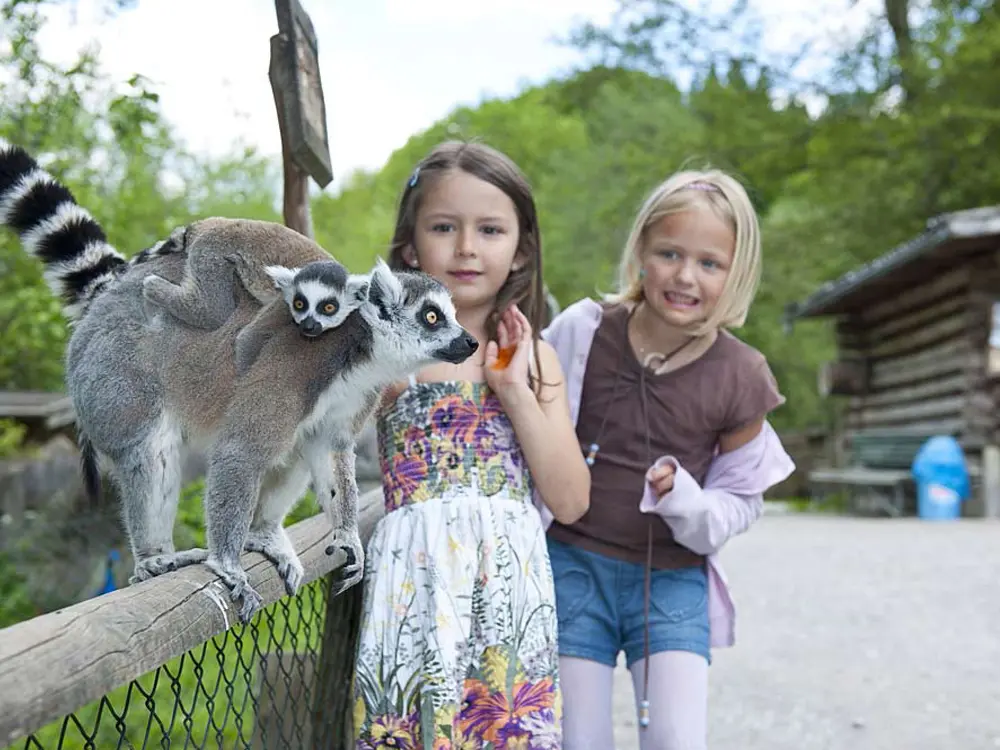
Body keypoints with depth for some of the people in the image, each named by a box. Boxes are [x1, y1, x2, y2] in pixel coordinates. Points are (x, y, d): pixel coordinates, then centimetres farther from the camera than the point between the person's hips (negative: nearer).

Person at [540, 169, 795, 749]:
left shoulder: (739, 375, -6)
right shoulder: (581, 333, -8)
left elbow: (742, 500, 3)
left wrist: (684, 498, -18)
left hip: (674, 577, 1)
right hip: (573, 565, 0)